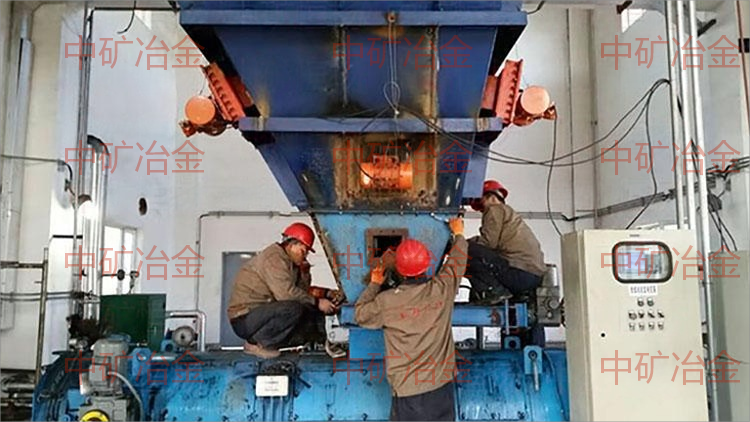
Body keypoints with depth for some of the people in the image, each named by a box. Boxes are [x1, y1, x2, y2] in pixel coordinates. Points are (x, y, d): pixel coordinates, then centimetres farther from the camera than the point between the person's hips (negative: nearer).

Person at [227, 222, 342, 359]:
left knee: (312, 312, 3)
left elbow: (302, 291, 11)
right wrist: (317, 302, -22)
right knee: (293, 309, -31)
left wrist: (304, 271, -2)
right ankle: (255, 344, -17)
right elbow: (286, 292, -29)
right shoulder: (274, 258, -17)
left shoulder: (290, 261, 13)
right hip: (244, 318, -9)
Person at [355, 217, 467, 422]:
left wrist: (373, 285, 21)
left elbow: (360, 315, 9)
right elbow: (457, 261, 13)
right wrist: (458, 234, 31)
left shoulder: (387, 301, -11)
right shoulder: (442, 289, -7)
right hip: (441, 385, 2)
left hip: (407, 391, -2)